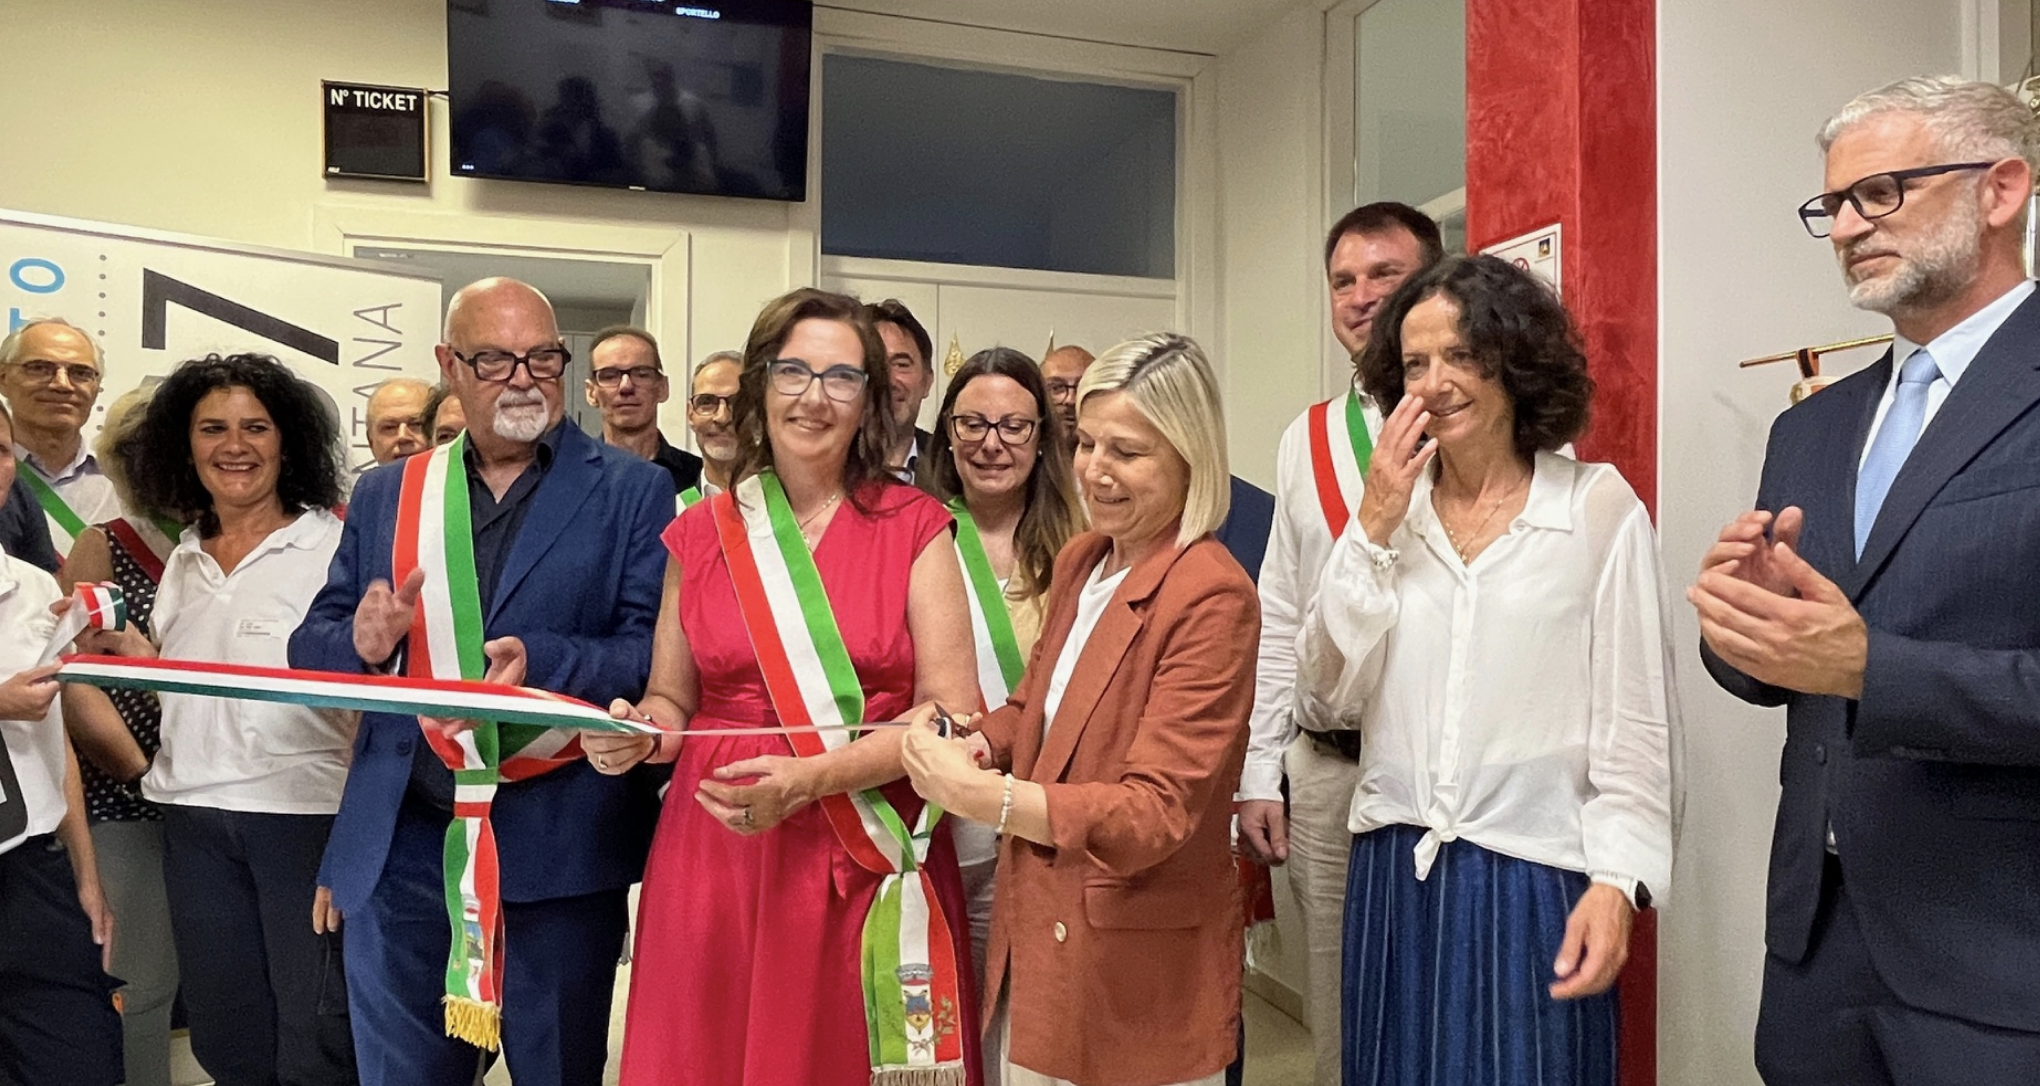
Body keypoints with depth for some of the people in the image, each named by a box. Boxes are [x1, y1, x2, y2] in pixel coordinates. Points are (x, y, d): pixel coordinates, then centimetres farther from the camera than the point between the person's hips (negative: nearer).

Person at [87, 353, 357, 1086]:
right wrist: (125, 647, 2)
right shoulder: (183, 558, 12)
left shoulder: (334, 545, -7)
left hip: (305, 808, -6)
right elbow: (173, 686, 18)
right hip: (193, 813, 6)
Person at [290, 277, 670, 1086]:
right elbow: (312, 648, 11)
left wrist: (540, 662, -25)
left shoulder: (631, 492, -1)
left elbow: (656, 654, -8)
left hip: (558, 848, -3)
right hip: (400, 847, 3)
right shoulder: (384, 494, 11)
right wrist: (362, 642, -11)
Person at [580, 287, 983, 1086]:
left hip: (868, 862, -2)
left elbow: (953, 715, -7)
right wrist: (631, 734, -8)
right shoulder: (700, 535, 5)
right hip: (715, 858, 2)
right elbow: (672, 705, 14)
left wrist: (810, 778, -18)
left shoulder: (914, 530, -2)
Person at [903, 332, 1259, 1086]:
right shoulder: (1079, 560, 3)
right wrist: (966, 745, -7)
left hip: (1139, 971, -6)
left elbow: (1155, 811, -23)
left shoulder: (1212, 597, -20)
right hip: (1037, 936, 7)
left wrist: (990, 799, -34)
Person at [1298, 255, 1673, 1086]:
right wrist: (1373, 528, -8)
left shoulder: (1599, 507, -6)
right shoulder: (1390, 504, 5)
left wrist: (1616, 880, -11)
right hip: (1394, 870, 4)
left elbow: (1634, 721, -5)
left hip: (1533, 875, -4)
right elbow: (1330, 688, -1)